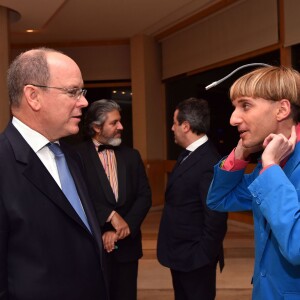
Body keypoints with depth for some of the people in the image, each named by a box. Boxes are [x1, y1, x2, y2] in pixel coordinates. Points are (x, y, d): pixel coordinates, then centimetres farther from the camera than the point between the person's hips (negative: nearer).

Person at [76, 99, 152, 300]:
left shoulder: (131, 155, 7)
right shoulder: (78, 155, -8)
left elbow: (145, 196, 2)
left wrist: (123, 228, -9)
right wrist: (111, 215, -20)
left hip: (126, 245, 4)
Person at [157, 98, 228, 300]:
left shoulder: (209, 163, -24)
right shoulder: (188, 156, 7)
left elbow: (216, 218, -24)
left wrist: (203, 256, -16)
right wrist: (173, 252, 10)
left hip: (194, 259, -9)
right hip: (179, 254, 9)